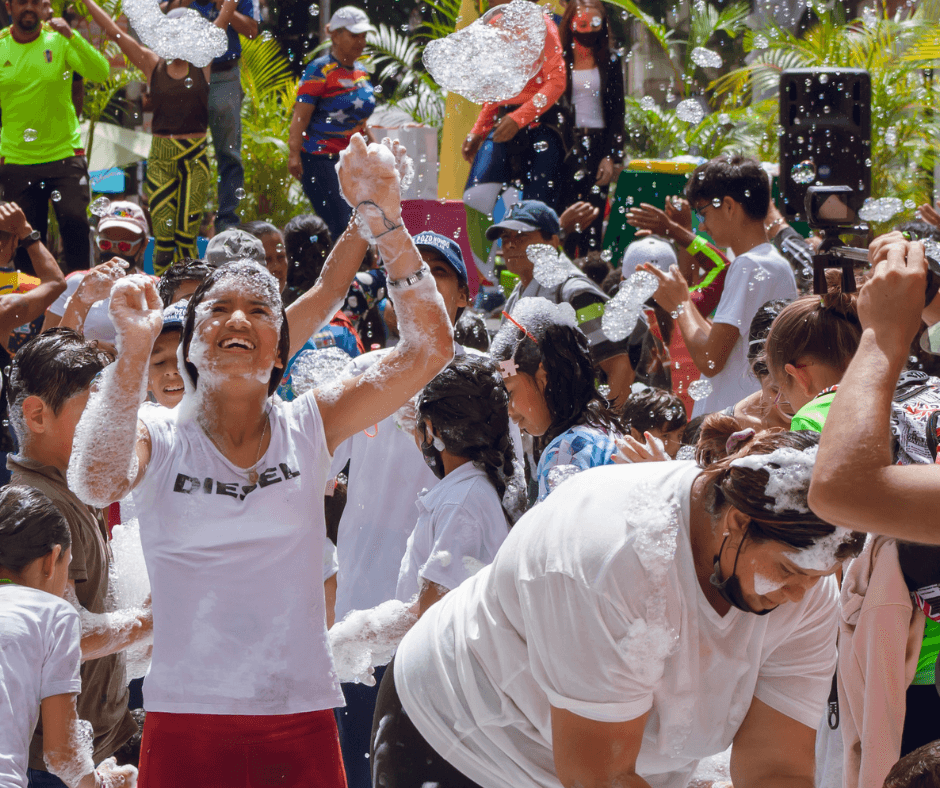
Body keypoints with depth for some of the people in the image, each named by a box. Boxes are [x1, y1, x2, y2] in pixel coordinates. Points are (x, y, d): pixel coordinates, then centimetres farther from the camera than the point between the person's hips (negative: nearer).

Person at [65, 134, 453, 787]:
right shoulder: (157, 438, 1)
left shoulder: (310, 427, 5)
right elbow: (98, 482, -22)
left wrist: (380, 215, -9)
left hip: (301, 723, 1)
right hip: (183, 726, -1)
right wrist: (134, 351, -26)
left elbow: (431, 347, -3)